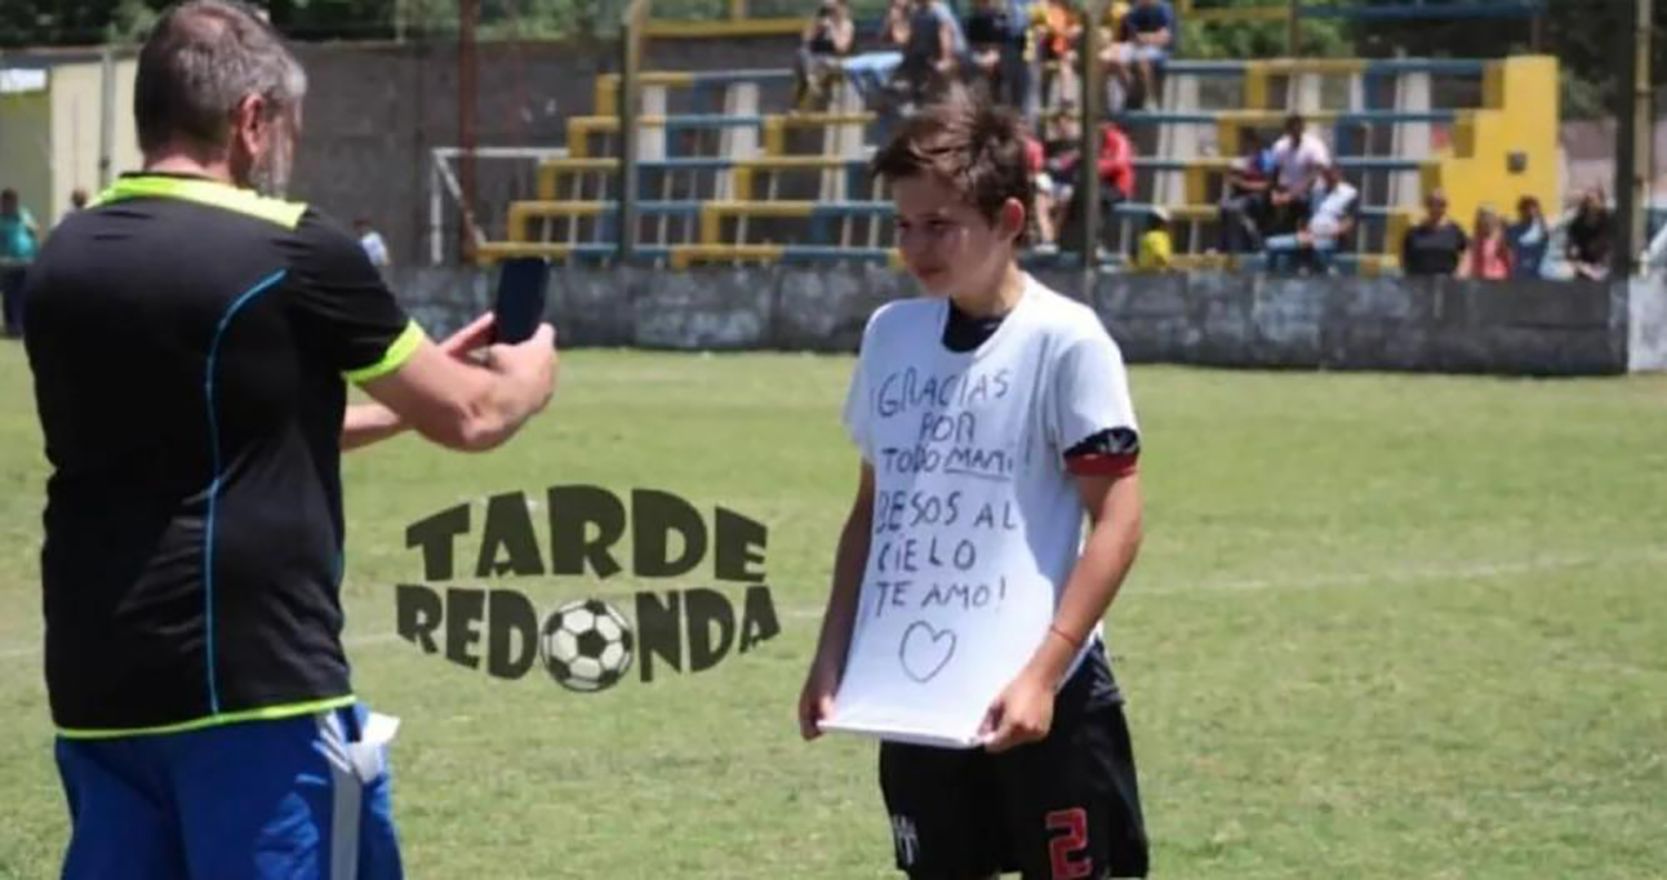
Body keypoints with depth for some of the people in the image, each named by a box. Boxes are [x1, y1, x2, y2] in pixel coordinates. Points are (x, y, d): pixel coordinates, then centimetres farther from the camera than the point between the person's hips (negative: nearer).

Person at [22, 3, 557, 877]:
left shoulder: (64, 260, 9)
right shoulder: (292, 253, -10)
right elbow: (471, 417, 3)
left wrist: (401, 399, 30)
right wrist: (532, 365, 26)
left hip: (98, 686, 6)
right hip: (254, 678, -6)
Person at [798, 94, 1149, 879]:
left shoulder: (1064, 340, -11)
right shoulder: (891, 333, 7)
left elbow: (1117, 518, -12)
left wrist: (1042, 672, -17)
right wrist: (832, 655, 10)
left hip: (1039, 697, -6)